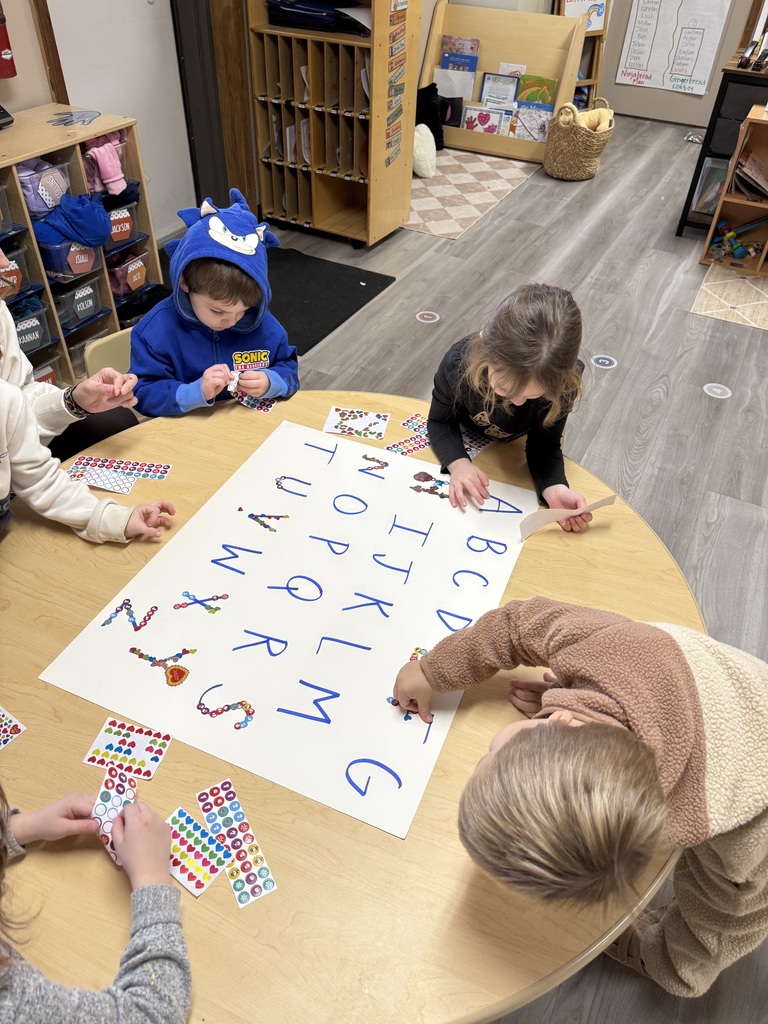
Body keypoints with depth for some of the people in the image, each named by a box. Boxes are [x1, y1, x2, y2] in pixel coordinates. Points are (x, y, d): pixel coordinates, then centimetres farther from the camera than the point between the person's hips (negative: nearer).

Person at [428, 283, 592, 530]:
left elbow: (544, 446, -28)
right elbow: (439, 421, -24)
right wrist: (458, 462, -44)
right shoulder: (460, 362, -42)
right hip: (466, 437, 0)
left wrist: (555, 488, -49)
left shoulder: (563, 381, -41)